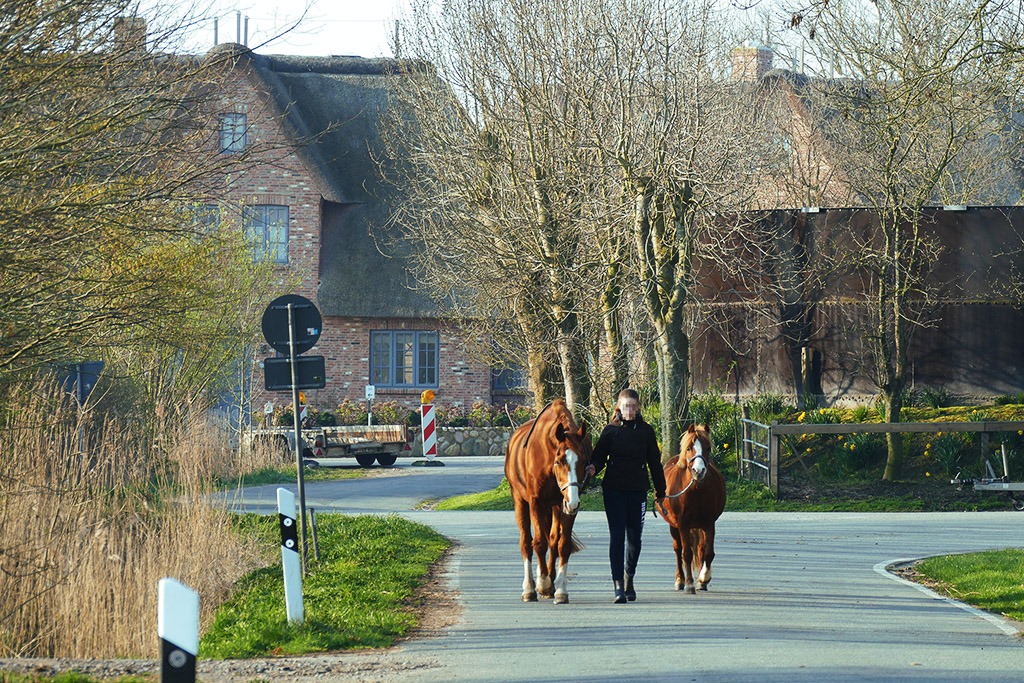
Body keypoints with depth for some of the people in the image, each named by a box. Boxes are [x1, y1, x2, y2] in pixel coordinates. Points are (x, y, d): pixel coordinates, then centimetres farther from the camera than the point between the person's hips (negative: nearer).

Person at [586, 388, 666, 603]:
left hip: (638, 490, 1)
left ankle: (629, 578, 30)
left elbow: (655, 463, 10)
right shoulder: (611, 431, 2)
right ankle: (618, 586, -9)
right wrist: (593, 468, -20)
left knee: (634, 538, 7)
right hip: (614, 489, -1)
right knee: (616, 536, -8)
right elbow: (599, 456, 2)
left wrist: (660, 491, 10)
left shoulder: (646, 431, 5)